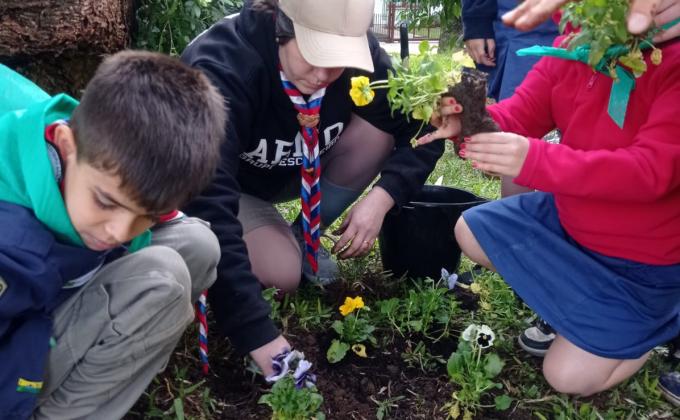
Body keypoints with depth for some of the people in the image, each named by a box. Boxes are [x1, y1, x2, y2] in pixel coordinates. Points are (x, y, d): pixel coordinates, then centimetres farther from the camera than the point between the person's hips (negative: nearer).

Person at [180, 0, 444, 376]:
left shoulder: (356, 54, -23)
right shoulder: (220, 69, -38)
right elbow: (209, 207, -47)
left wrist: (383, 196, -35)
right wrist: (261, 340, -52)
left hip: (297, 170, 5)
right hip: (223, 182, -4)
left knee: (379, 128, -21)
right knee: (283, 274, -29)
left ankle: (303, 241, -2)